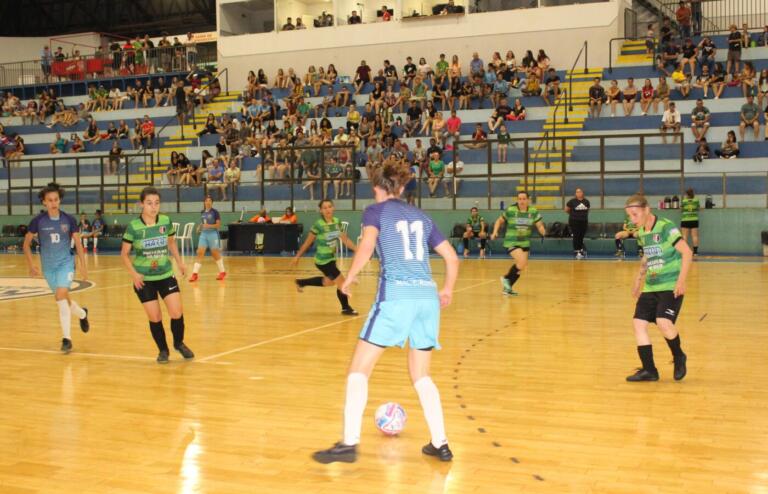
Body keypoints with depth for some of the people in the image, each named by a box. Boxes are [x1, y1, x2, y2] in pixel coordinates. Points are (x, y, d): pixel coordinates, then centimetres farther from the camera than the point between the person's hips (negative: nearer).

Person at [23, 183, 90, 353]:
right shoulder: (38, 221, -7)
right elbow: (26, 244, 3)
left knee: (61, 296, -20)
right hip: (48, 266, 2)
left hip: (66, 262, -2)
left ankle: (66, 338, -11)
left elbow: (78, 243, 3)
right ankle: (82, 314, 45)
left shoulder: (69, 220, -7)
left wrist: (83, 266, 3)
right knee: (64, 300, 11)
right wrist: (31, 265, -5)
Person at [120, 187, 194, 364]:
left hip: (166, 275, 2)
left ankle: (179, 343, 22)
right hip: (144, 279, -2)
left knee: (177, 313, -6)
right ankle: (163, 350, 23)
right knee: (155, 317, 0)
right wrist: (134, 273, -16)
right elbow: (124, 253, -5)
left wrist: (179, 262, 7)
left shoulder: (166, 221, -5)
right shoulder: (133, 227, -13)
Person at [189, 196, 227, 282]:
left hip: (213, 234, -5)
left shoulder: (215, 212, -8)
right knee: (200, 253, -4)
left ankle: (222, 272, 21)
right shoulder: (202, 212, 9)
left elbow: (219, 225, -10)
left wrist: (209, 226, -24)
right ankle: (194, 274, -6)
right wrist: (199, 227, 3)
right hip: (203, 234, 5)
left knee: (215, 254, 4)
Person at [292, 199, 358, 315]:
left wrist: (357, 249, -10)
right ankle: (346, 308, 12)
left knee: (328, 282, 28)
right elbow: (308, 242, -11)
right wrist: (298, 256, -5)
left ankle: (301, 282, 44)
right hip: (323, 260, -8)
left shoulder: (337, 222, -2)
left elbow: (345, 239, 1)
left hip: (331, 258, 8)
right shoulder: (318, 225, -20)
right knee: (342, 282, -7)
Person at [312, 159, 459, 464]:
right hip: (428, 296, 5)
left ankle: (349, 443, -4)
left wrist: (350, 278, 2)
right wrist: (447, 290, 36)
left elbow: (367, 247, -12)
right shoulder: (421, 216, 21)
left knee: (359, 370, 3)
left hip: (396, 294, -5)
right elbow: (451, 257, 21)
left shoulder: (375, 211, 8)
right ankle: (440, 444, 14)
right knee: (421, 376, 18)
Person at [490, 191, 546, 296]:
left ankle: (507, 287, 28)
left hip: (525, 243, 5)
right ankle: (506, 278, -1)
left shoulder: (533, 212, -3)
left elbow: (539, 226, -3)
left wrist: (543, 231, -25)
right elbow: (499, 221, 4)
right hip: (512, 242, -5)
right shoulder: (510, 210, -10)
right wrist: (495, 232, -10)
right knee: (522, 262, -23)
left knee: (519, 267, 10)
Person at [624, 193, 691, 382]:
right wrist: (639, 277, 19)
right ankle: (649, 370, 6)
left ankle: (679, 358, 7)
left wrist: (681, 280, -23)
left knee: (663, 323, -22)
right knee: (639, 322, -3)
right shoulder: (641, 233, 9)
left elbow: (687, 252, -17)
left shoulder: (666, 227, -14)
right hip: (650, 287, 8)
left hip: (670, 286, -8)